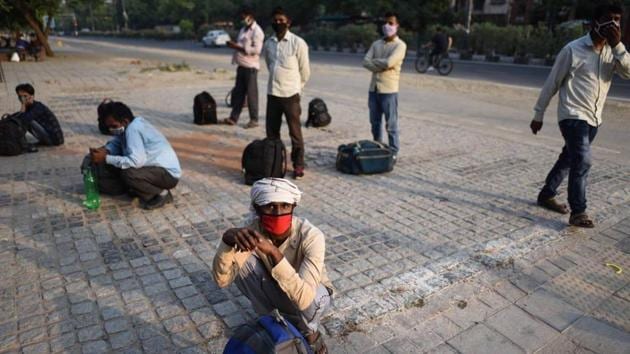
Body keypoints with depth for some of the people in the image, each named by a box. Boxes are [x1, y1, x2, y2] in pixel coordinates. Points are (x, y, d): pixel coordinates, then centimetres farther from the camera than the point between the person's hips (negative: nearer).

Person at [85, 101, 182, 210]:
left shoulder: (133, 128, -25)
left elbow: (136, 161, -33)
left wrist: (106, 158, -27)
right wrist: (105, 150, -12)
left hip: (168, 173, -9)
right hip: (152, 168, 9)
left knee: (128, 174, -33)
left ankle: (162, 193, -11)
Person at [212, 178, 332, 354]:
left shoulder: (311, 236, -35)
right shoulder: (255, 229, -25)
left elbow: (304, 298, -46)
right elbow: (222, 279, -30)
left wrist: (274, 253, -56)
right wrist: (228, 240, -48)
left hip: (311, 294, -3)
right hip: (275, 292, 3)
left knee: (314, 299, -38)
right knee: (242, 262, -23)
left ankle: (309, 331, -1)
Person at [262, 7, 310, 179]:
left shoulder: (298, 43, -8)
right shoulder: (268, 43, 6)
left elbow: (305, 71, -1)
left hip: (290, 94, -5)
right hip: (272, 93, 5)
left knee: (295, 132, 1)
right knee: (271, 131, 11)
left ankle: (298, 165, 11)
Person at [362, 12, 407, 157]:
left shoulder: (400, 45, -5)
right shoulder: (376, 44, 14)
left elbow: (389, 63, -19)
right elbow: (365, 62, 1)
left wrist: (375, 61, -2)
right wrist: (381, 66, -13)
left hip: (389, 90, -6)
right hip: (373, 88, 6)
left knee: (391, 125, -1)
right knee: (375, 123, 13)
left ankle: (393, 152, 9)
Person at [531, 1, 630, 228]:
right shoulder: (573, 49, -10)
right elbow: (552, 83, -5)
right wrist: (539, 115, -3)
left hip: (594, 119, 7)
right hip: (573, 116, -6)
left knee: (568, 160, 15)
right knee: (583, 161, -18)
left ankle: (546, 195, 31)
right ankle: (578, 212, -12)